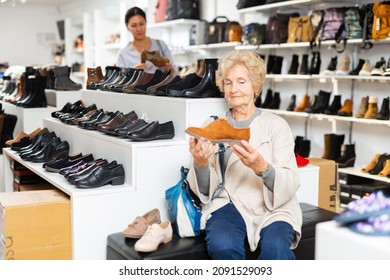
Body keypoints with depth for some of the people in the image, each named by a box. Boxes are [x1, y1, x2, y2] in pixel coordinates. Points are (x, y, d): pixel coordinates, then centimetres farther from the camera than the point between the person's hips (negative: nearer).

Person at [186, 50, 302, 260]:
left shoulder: (276, 125, 5)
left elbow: (290, 185, -4)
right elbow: (204, 189, 5)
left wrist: (261, 167, -25)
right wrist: (199, 163, -17)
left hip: (273, 208, -1)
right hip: (228, 203, 1)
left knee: (275, 247, -33)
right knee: (223, 246, -31)